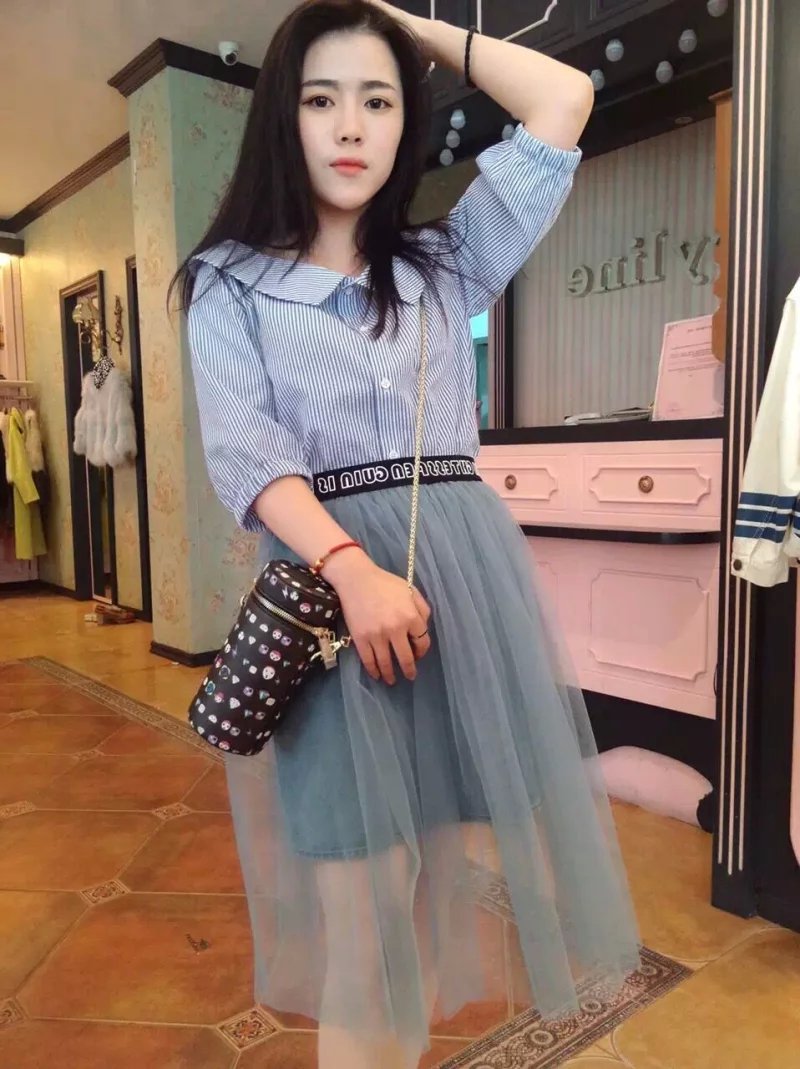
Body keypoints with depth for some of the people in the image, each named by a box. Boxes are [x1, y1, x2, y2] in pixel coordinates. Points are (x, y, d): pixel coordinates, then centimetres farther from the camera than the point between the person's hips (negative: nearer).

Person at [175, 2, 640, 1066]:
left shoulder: (447, 264, 16)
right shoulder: (233, 284, 8)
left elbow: (565, 100, 15)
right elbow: (243, 453, -7)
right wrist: (356, 569, -22)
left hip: (472, 568, 3)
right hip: (327, 577, -3)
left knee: (484, 850, 7)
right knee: (361, 886, 2)